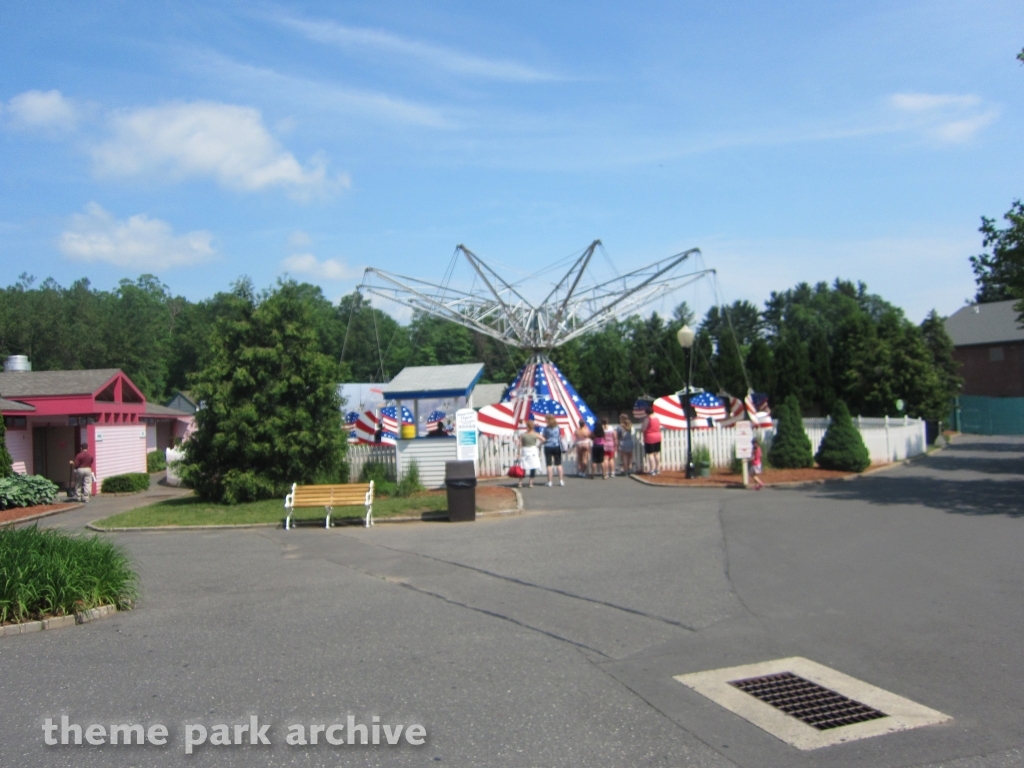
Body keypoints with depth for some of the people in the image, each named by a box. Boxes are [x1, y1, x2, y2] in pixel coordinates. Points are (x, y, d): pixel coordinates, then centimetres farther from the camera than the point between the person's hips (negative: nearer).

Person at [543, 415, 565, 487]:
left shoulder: (546, 428, -8)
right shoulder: (558, 428, 3)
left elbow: (543, 438, -7)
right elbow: (560, 437, 7)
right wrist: (561, 446, 16)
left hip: (548, 447, -3)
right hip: (557, 447, 3)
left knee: (549, 465, 0)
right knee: (559, 464, 10)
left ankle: (550, 481, -2)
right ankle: (561, 480, 9)